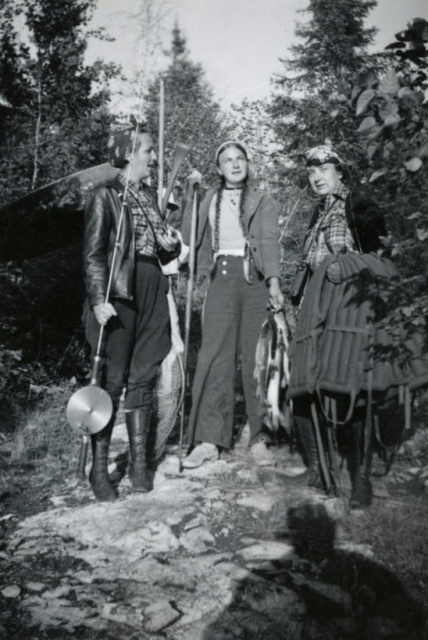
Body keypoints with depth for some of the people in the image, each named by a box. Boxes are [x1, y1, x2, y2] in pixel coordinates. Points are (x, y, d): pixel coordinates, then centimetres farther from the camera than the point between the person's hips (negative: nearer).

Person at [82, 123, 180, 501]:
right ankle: (99, 468, 5)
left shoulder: (150, 196, 17)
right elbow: (92, 254, -9)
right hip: (119, 296, -6)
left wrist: (171, 245, 1)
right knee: (112, 381, -4)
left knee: (143, 380, 7)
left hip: (152, 295, 6)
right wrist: (98, 300, -20)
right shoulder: (105, 197, -2)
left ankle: (139, 462, 14)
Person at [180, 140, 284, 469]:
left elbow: (269, 240, -4)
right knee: (214, 358, -6)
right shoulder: (209, 200, 18)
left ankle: (260, 438, 4)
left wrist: (274, 280, -20)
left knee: (256, 359, -2)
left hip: (254, 280, -1)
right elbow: (190, 237, 7)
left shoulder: (263, 201, 11)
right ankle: (209, 439, -3)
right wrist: (190, 193, 2)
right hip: (221, 280, 2)